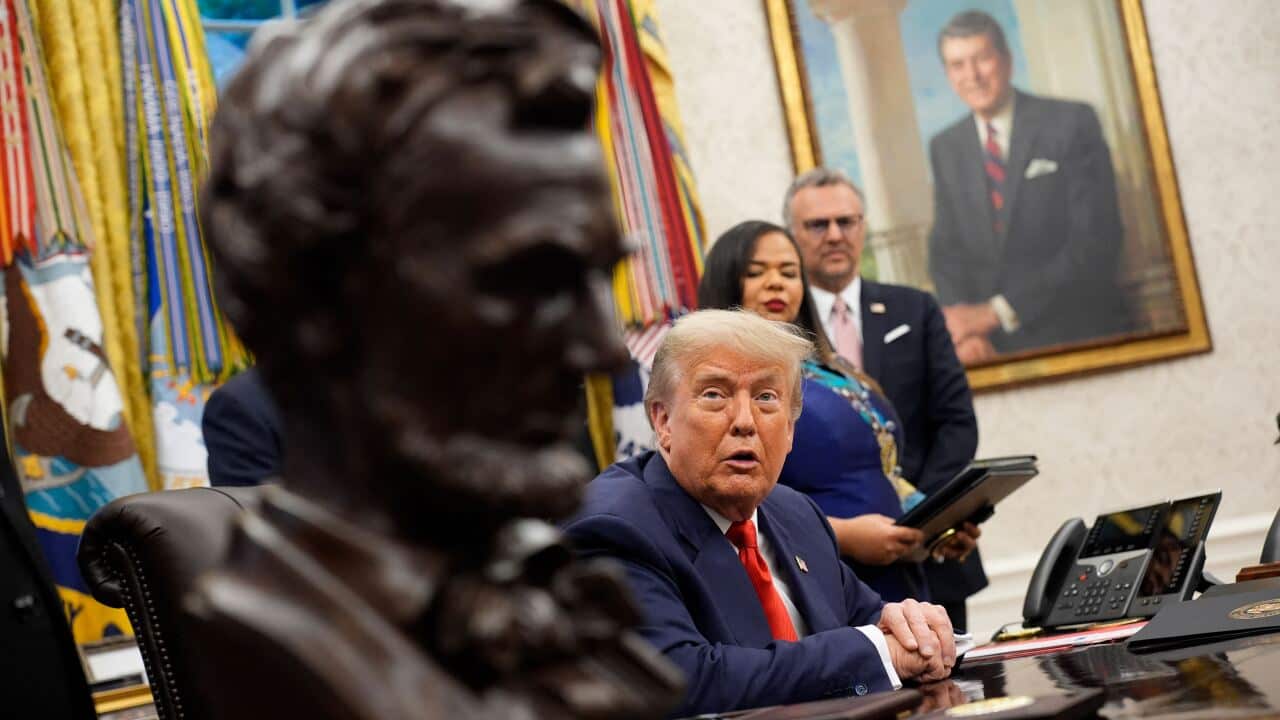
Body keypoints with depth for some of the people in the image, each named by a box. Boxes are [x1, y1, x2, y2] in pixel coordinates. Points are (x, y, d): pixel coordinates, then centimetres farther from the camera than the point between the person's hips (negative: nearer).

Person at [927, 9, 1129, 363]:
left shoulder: (1072, 122, -2)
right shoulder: (945, 148, 11)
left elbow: (1096, 239, -9)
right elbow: (946, 250, 9)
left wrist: (997, 311, -12)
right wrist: (965, 330, -10)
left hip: (1080, 333, -3)